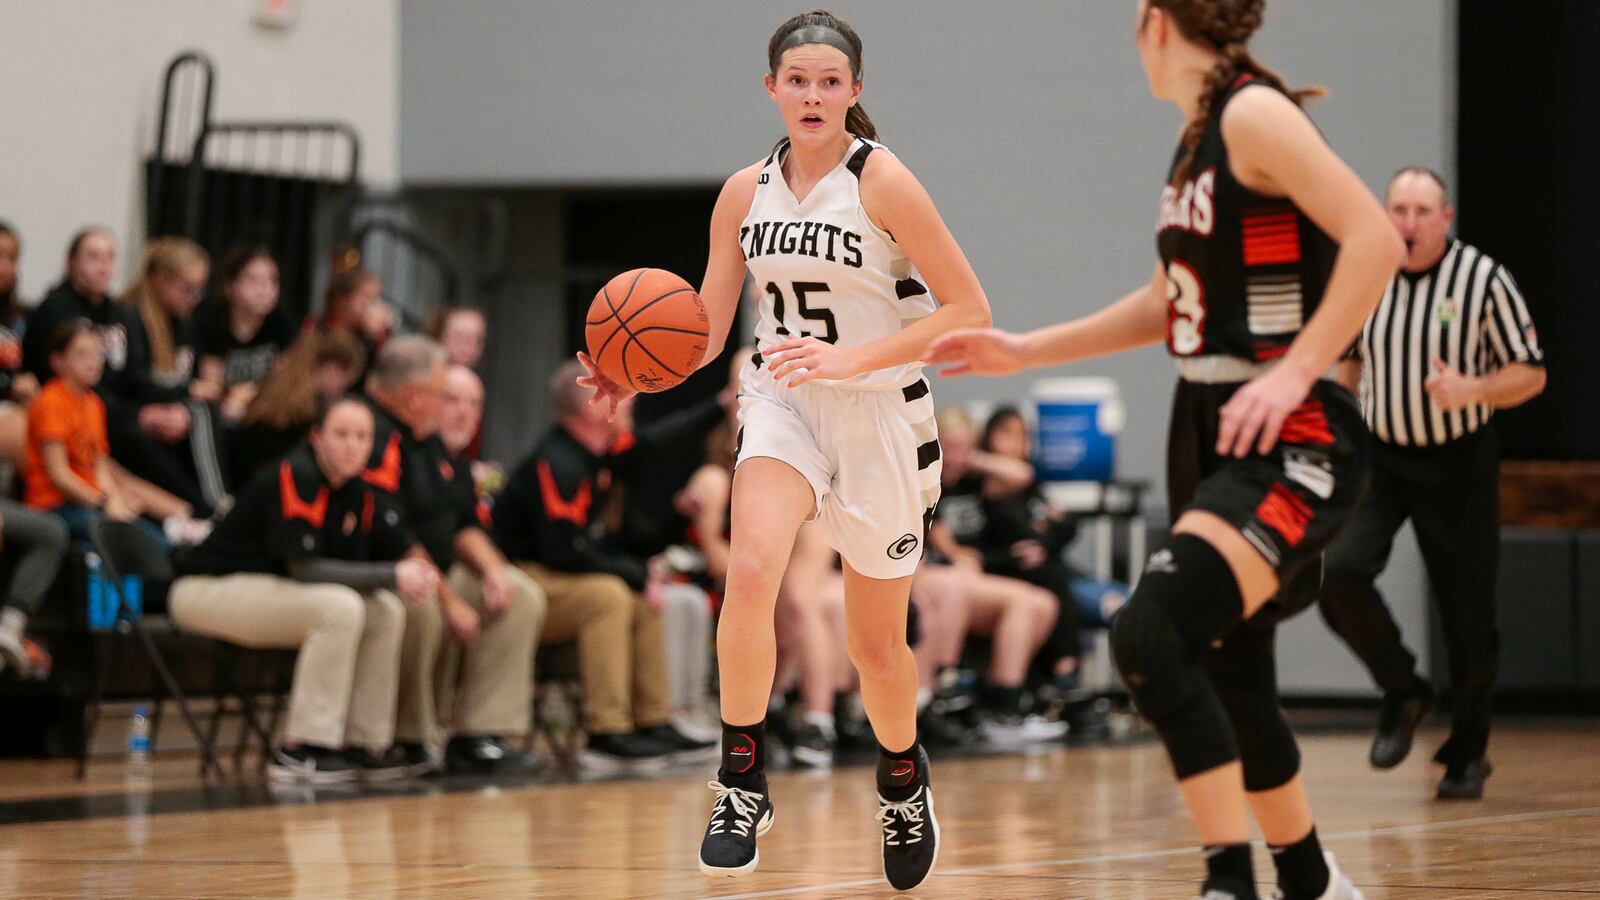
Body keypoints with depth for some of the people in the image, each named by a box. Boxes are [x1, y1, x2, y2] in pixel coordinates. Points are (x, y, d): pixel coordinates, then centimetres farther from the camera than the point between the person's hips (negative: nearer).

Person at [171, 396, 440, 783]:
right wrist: (392, 576, -26)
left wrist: (420, 575, -24)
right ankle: (299, 750, -23)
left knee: (386, 610, -6)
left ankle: (364, 746, -2)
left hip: (266, 593, 8)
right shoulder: (295, 478, -22)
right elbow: (304, 567, -27)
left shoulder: (363, 489, 3)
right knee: (340, 607, -27)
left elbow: (403, 549, 2)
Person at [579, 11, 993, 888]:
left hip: (879, 413, -2)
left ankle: (902, 776, 39)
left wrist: (850, 358, -25)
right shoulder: (746, 191, 1)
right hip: (781, 403, 3)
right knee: (750, 571, -27)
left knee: (876, 642, 9)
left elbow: (969, 311, -16)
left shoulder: (882, 181, -13)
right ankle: (743, 781, -15)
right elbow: (706, 333, 6)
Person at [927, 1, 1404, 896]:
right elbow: (1171, 302, 25)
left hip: (1288, 441, -10)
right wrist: (1027, 351, 25)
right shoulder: (1201, 135, 14)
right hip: (1209, 437, 10)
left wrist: (1293, 372, -26)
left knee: (1151, 635, -24)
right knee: (1232, 684, 13)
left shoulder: (1254, 113, -13)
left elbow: (1376, 240, -23)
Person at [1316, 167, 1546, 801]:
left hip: (1458, 468, -2)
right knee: (1341, 571, -21)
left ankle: (1468, 754, 22)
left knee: (1468, 617, 2)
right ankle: (1403, 694, 3)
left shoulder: (1483, 279, -9)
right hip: (1380, 458, 2)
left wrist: (1471, 390, -24)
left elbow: (1530, 374, -5)